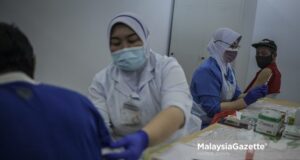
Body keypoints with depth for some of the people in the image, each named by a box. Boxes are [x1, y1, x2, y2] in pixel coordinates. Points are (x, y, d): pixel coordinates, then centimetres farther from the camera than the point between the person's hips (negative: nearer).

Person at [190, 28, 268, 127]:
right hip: (205, 125, -8)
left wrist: (252, 95, -10)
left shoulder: (228, 68, 8)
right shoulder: (207, 70, -21)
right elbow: (212, 109, -25)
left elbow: (236, 96, 9)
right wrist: (246, 101, -24)